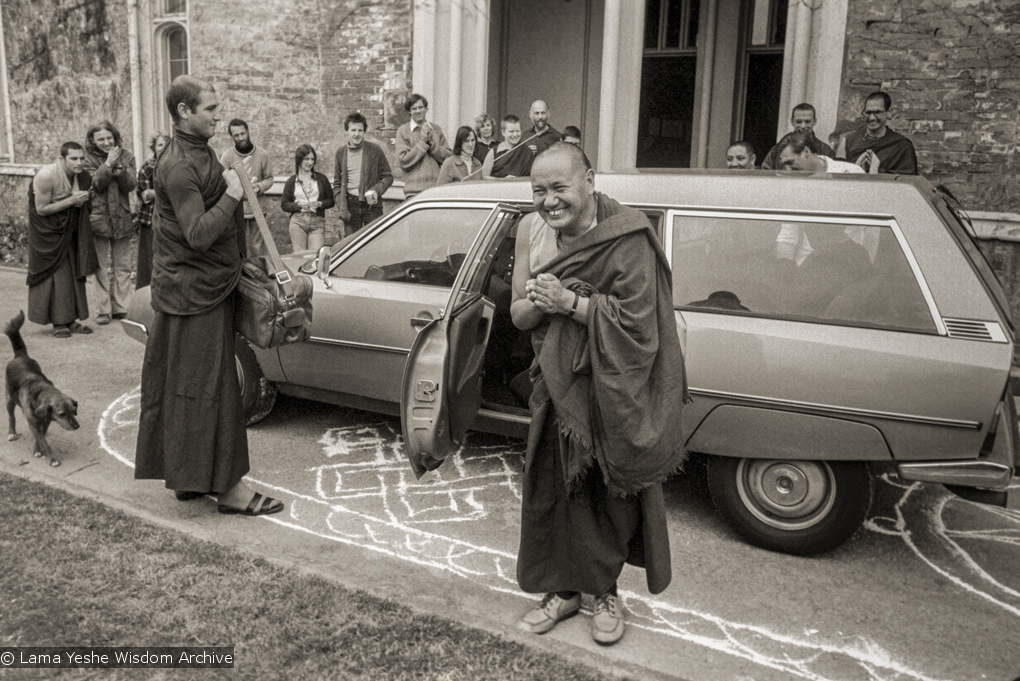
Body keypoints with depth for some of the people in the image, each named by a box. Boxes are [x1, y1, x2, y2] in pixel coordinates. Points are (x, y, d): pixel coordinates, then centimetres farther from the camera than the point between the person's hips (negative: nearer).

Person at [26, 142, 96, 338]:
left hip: (70, 228, 6)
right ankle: (58, 323, 0)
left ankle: (71, 320, 12)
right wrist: (71, 200, -25)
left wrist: (82, 200, -11)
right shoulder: (46, 176, -23)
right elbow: (41, 209, -19)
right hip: (47, 228, -6)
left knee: (73, 272, 5)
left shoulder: (84, 176, -5)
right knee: (55, 273, -6)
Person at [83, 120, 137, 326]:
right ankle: (103, 310, 4)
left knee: (123, 266, 6)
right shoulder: (89, 159, 1)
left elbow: (130, 185, -5)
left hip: (122, 219, 2)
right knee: (101, 267, 0)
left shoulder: (126, 156, 6)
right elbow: (94, 185, -12)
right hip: (98, 218, -2)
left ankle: (120, 308, 13)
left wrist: (119, 168, -19)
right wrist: (108, 164, -17)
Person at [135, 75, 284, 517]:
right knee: (208, 388, -4)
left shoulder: (199, 154, 13)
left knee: (186, 387, 15)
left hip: (207, 287, 10)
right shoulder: (179, 167, -18)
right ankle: (227, 487, 3)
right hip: (195, 293, -10)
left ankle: (187, 477, 26)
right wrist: (232, 196, -20)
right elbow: (198, 234, -27)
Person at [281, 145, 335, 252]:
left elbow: (331, 200, 12)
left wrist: (319, 204, -7)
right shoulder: (291, 181, 9)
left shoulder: (321, 179, 10)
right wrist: (299, 205, -8)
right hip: (297, 222, 0)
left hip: (317, 223, 0)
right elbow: (284, 205, 9)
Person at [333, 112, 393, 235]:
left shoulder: (375, 150, 0)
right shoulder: (341, 152, 8)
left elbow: (388, 176, 5)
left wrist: (377, 190, -15)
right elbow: (337, 183, 13)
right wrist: (342, 207, 0)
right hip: (350, 205, 2)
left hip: (372, 204, -2)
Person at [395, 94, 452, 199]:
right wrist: (423, 142, -8)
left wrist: (431, 143, -6)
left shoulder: (437, 129, 13)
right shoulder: (403, 131, 4)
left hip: (438, 188, 3)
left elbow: (449, 157, 7)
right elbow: (403, 161, -6)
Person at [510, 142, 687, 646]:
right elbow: (517, 314, 2)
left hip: (614, 390, -4)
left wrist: (570, 302, -26)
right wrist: (539, 302, -21)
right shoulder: (531, 229, -2)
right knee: (549, 486, 8)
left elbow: (637, 321, -23)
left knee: (610, 493, 7)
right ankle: (563, 588, 29)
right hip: (557, 383, 5)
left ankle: (605, 590, 30)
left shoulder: (627, 237, -20)